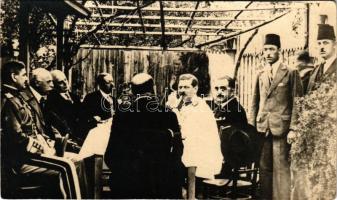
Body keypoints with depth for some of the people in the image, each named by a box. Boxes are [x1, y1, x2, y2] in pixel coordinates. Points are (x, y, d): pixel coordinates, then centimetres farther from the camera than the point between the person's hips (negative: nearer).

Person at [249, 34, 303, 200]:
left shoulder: (291, 73, 0)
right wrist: (251, 126, 5)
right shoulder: (260, 74, 14)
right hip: (262, 128, 4)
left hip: (281, 127, -4)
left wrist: (293, 128, -12)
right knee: (264, 168, 9)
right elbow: (255, 102, 13)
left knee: (281, 168, -2)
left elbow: (297, 103, -4)